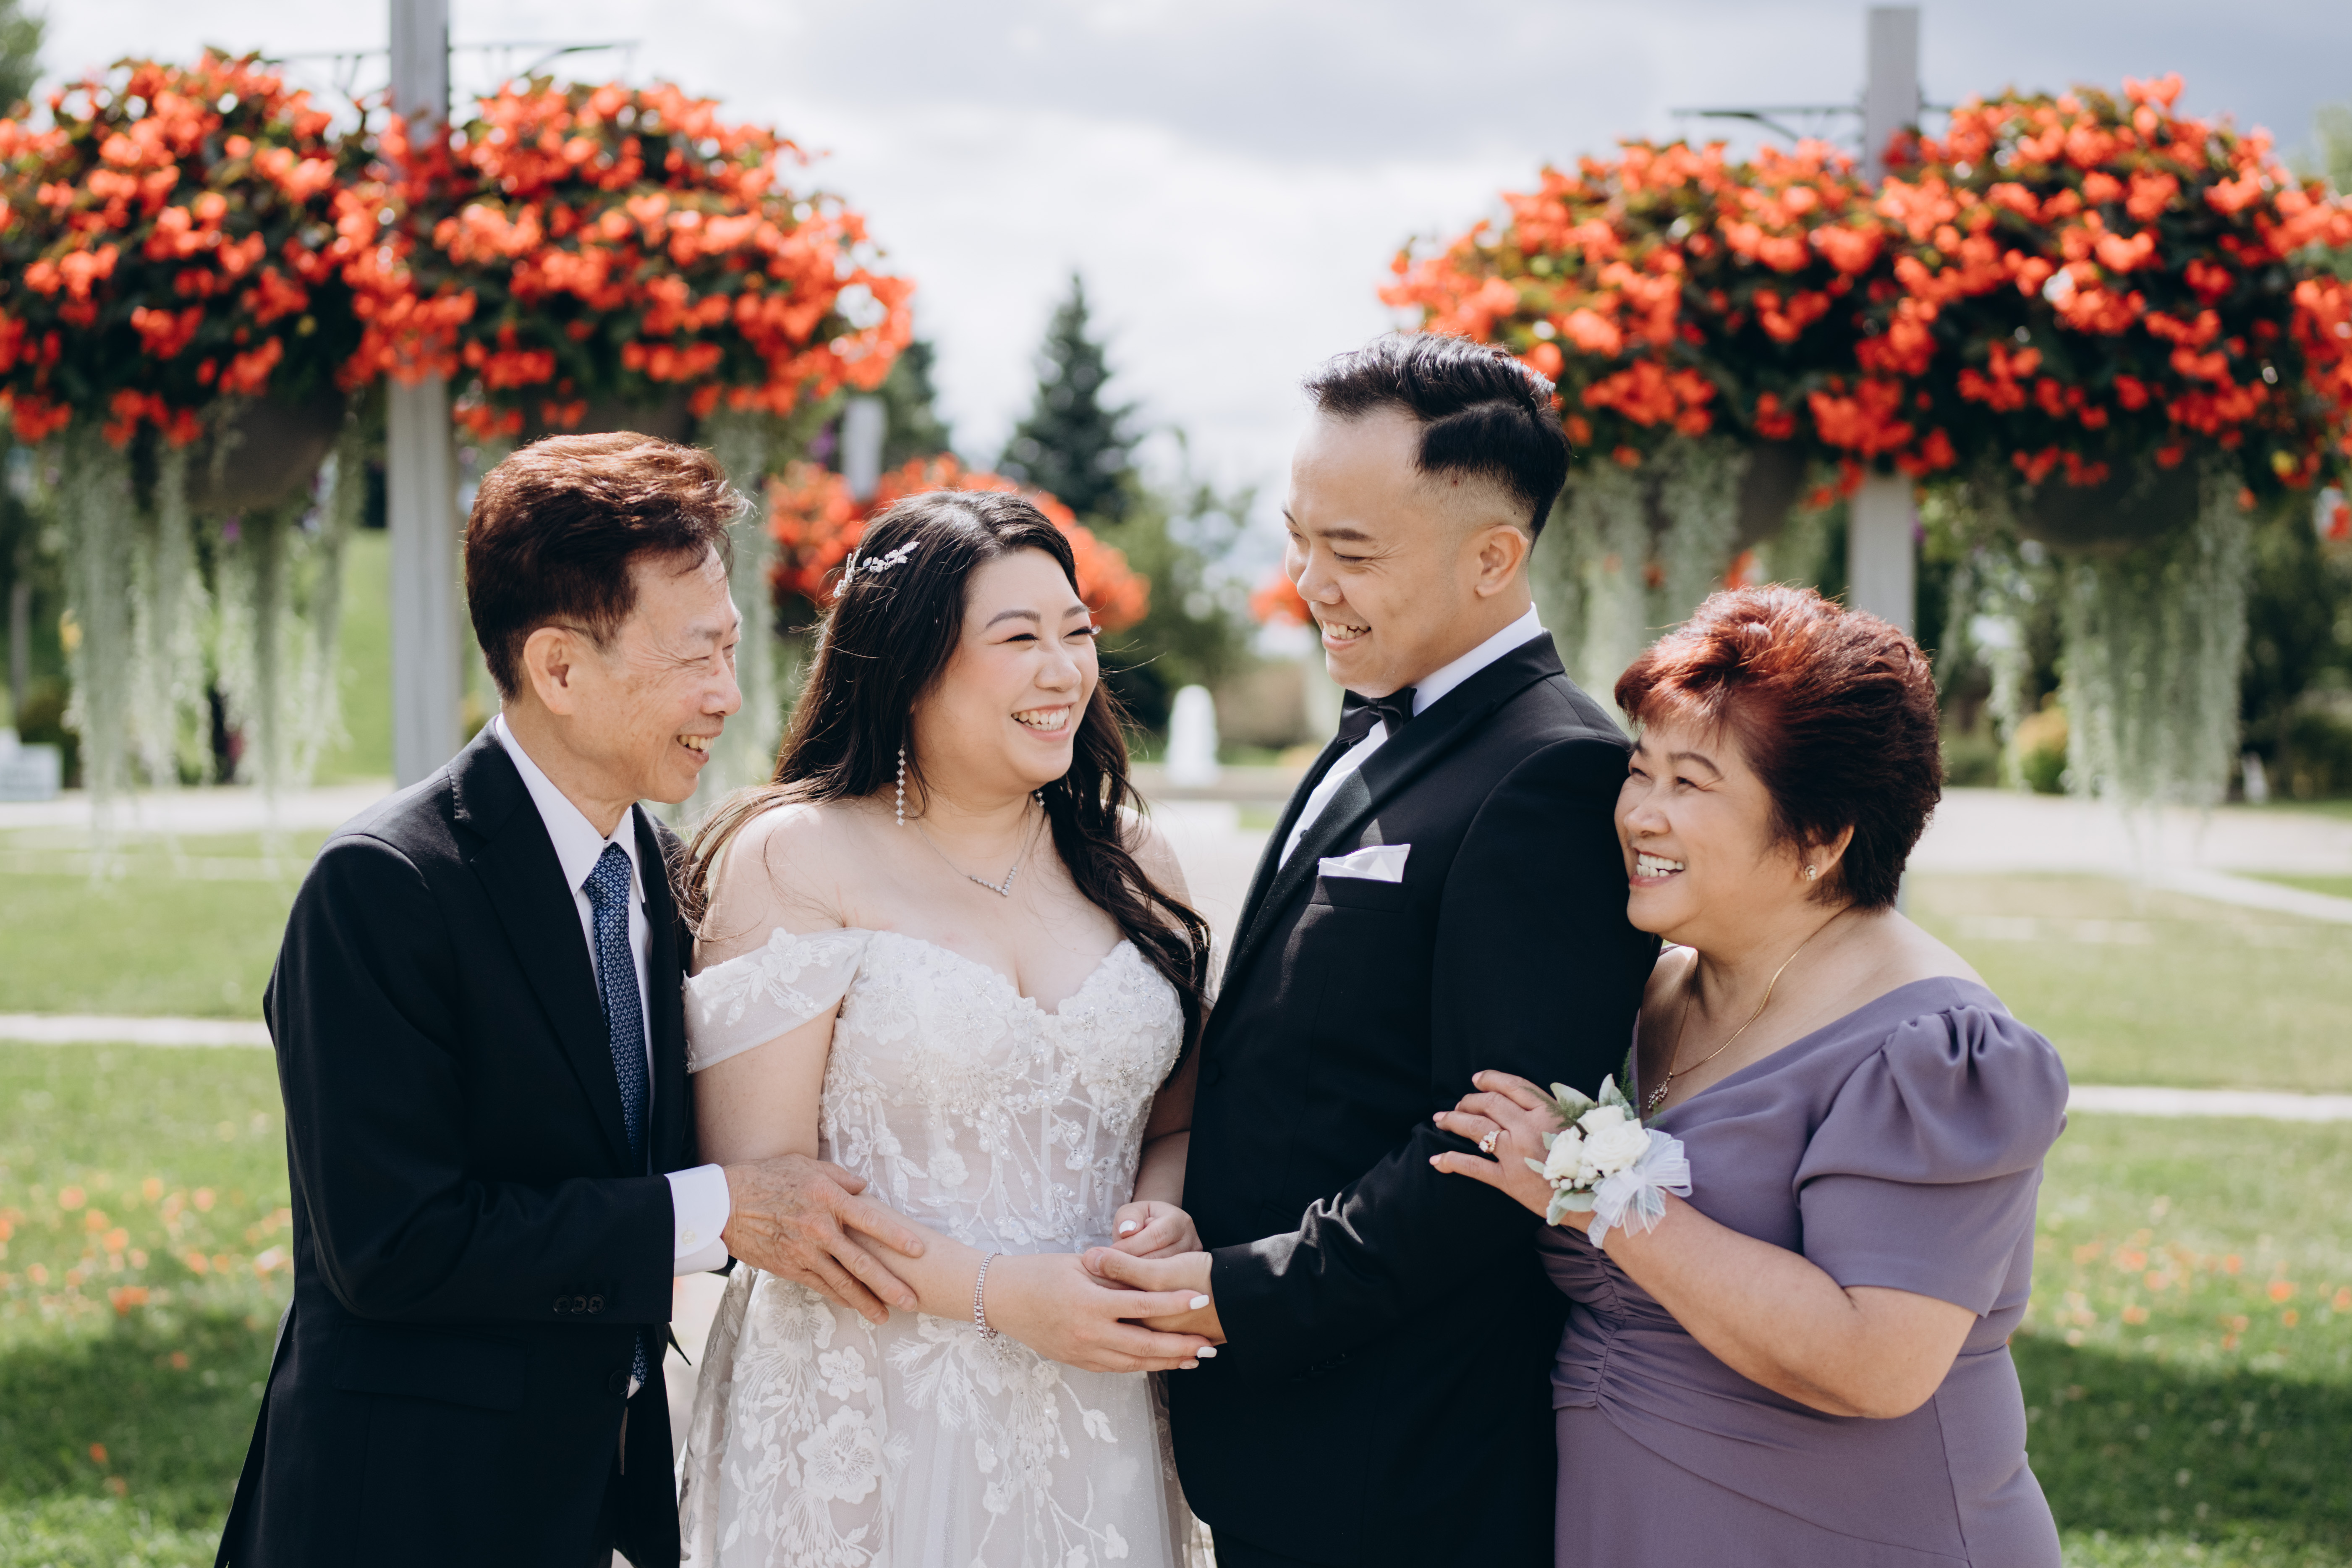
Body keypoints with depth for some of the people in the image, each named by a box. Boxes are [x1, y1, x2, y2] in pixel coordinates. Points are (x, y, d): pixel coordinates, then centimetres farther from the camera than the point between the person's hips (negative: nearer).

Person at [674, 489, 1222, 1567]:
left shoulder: (1127, 862, 7)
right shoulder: (794, 859, -7)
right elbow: (762, 1181, -10)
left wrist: (1165, 1212, -8)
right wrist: (996, 1294, -18)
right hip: (862, 1427, -4)